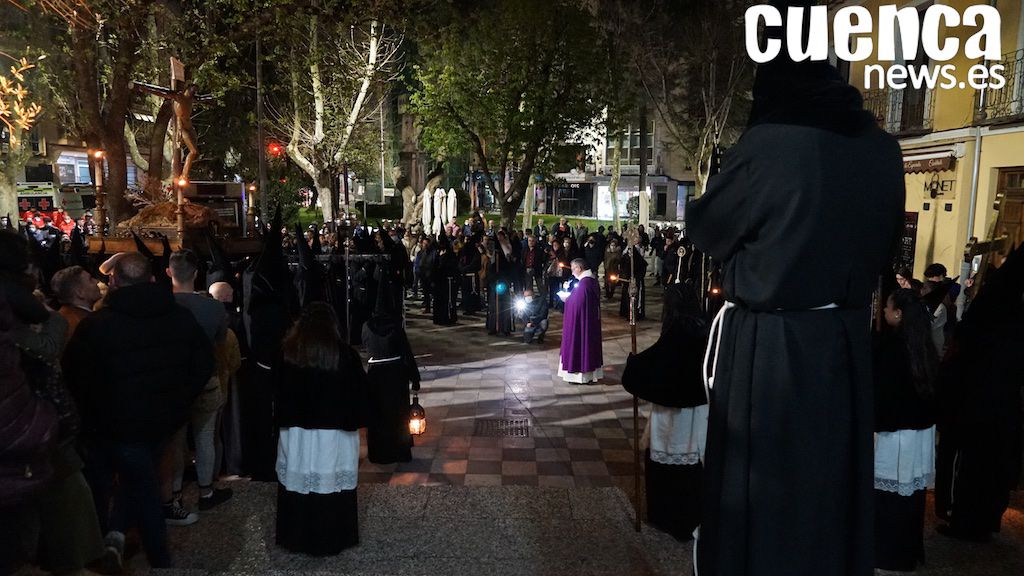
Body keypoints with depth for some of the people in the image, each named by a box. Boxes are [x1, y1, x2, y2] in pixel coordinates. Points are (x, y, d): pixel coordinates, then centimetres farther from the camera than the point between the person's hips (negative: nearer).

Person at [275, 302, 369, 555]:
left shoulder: (287, 352, -3)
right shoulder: (345, 355, -11)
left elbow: (277, 393, 6)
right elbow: (360, 395, -5)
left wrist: (282, 420, 16)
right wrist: (356, 420, 7)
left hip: (295, 433, 3)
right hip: (334, 435, -2)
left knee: (297, 484, 13)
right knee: (331, 487, 7)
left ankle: (295, 537, 27)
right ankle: (330, 539, 18)